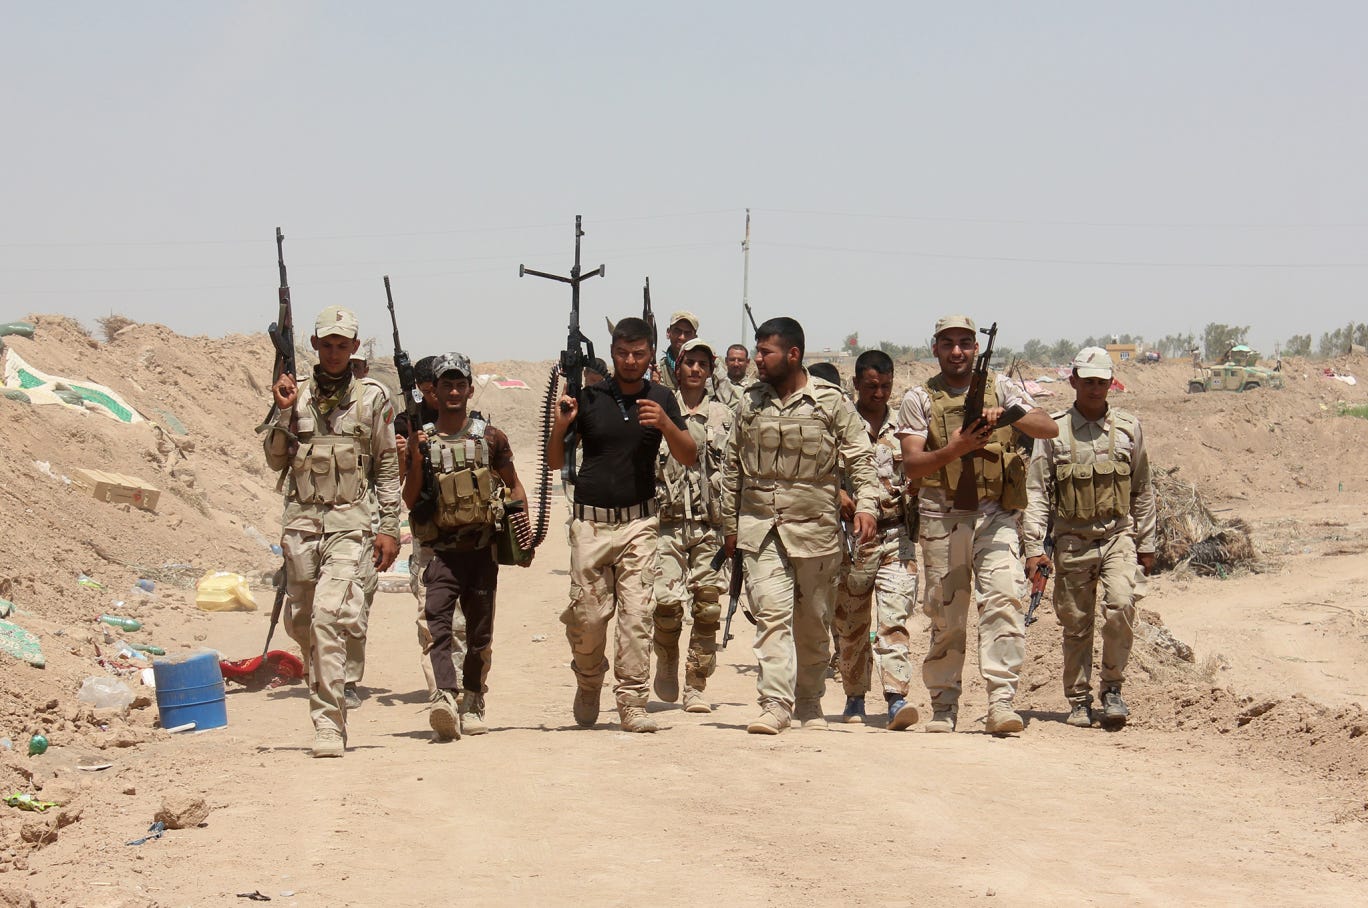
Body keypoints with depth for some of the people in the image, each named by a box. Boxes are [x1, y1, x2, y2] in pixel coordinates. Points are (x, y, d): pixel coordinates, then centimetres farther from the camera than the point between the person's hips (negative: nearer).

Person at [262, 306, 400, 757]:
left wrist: (389, 528, 0)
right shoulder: (296, 395, 11)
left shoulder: (371, 397, 4)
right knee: (302, 623, 9)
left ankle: (328, 725, -20)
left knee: (329, 616, -19)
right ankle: (329, 709, 28)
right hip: (301, 521, 4)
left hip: (349, 522, -4)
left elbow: (387, 468, 6)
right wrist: (283, 413, -4)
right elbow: (275, 460, 10)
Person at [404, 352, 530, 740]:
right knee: (437, 622, -20)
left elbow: (514, 486, 15)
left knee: (479, 632, 8)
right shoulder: (421, 439, 6)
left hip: (483, 548, 1)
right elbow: (410, 500, 5)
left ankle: (473, 705, 22)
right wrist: (416, 459, -10)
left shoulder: (490, 438, 6)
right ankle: (444, 699, -34)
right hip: (441, 550, -1)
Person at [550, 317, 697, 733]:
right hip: (590, 522, 0)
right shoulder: (589, 398, 3)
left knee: (636, 613, -8)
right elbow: (554, 462, 6)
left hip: (639, 522, 0)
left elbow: (689, 457, 1)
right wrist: (560, 426, -14)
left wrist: (665, 424, -16)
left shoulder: (661, 400, 7)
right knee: (589, 615, -1)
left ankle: (632, 703, -4)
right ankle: (588, 683, 26)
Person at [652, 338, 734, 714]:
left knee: (707, 607, -1)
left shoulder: (723, 416, 10)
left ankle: (695, 687, 6)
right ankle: (667, 660, 16)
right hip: (668, 522, -1)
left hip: (711, 525, 1)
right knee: (666, 601, -12)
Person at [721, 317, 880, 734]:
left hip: (815, 525, -1)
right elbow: (732, 466, 15)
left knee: (813, 621, 9)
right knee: (771, 612, -12)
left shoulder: (830, 401, -1)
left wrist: (866, 503, -15)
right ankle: (775, 703, -18)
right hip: (759, 527, 1)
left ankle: (809, 700, 24)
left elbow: (859, 457, -1)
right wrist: (729, 524, 15)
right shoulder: (750, 402, 8)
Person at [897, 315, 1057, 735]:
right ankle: (943, 706, 14)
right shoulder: (919, 399, 8)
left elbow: (1049, 429, 1)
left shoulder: (1000, 388, 11)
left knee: (1004, 598, -17)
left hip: (995, 515, 0)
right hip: (942, 517, 0)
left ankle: (1001, 701, -22)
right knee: (945, 614, 4)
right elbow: (911, 464, -3)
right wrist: (952, 450, -21)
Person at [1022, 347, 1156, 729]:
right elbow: (1037, 493, 2)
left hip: (1118, 535, 0)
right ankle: (1079, 701, 17)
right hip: (1072, 540, 0)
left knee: (1121, 604, -21)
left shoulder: (1129, 428, 8)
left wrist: (1146, 545, 12)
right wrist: (1034, 548, -6)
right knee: (1075, 625, 4)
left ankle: (1112, 688, -6)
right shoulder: (1053, 431, 3)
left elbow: (1143, 492, 14)